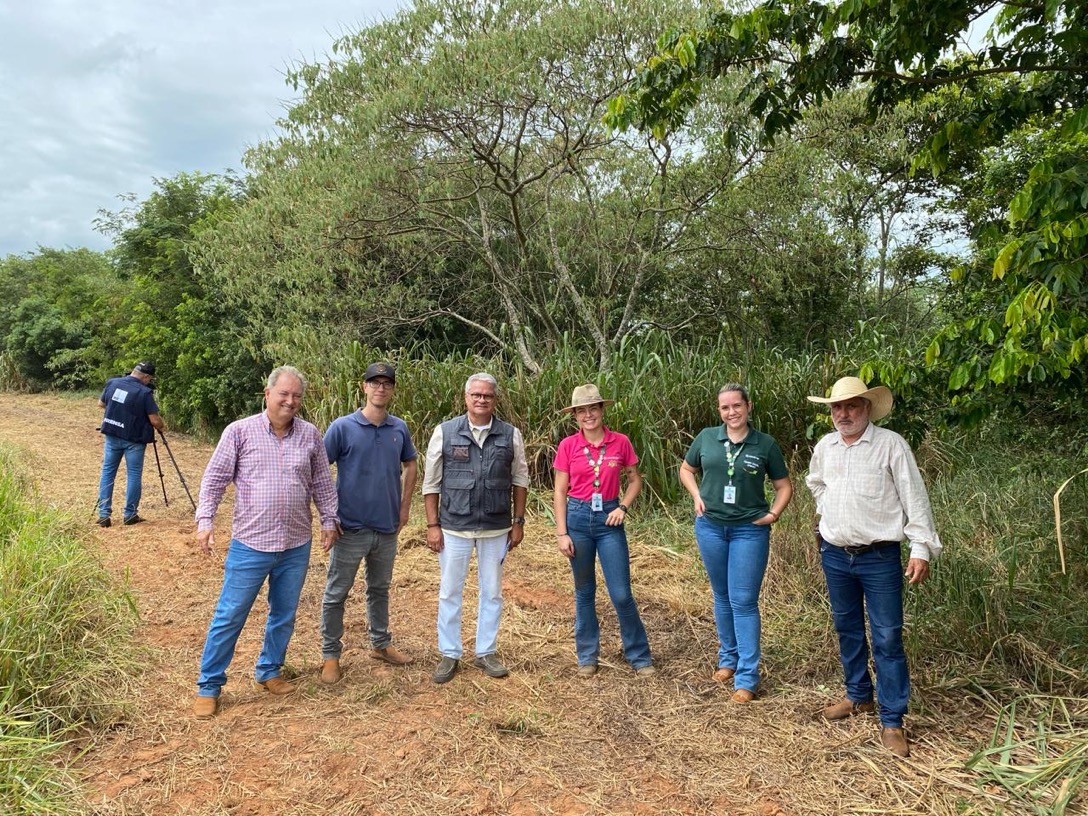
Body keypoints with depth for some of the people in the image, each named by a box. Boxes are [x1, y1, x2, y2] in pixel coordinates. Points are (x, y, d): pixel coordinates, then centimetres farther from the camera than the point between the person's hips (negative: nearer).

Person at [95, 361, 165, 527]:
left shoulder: (112, 383, -1)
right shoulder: (144, 392, -17)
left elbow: (101, 404, 14)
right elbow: (155, 420, -14)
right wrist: (162, 428, 7)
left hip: (112, 436, 5)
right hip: (133, 440, -5)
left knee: (107, 472, 12)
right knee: (134, 475, 6)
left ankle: (103, 514, 9)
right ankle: (130, 514, 10)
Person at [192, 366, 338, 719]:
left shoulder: (310, 435, 2)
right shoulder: (240, 431, -6)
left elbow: (322, 483, 9)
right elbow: (214, 479, -4)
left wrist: (329, 520, 7)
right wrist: (204, 520, -12)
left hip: (296, 546, 3)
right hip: (250, 544, -3)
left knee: (284, 615, 16)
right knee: (229, 617, 6)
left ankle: (269, 671, 35)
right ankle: (208, 685, 22)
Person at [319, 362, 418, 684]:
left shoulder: (399, 428, 0)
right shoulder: (343, 427, -11)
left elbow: (409, 465, 14)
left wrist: (405, 506, 8)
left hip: (387, 527, 4)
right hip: (350, 527, -4)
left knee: (380, 589, 20)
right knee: (336, 593, 7)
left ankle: (381, 644, 36)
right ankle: (330, 655, 22)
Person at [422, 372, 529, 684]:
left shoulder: (511, 435, -2)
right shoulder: (445, 432, -4)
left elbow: (520, 480, 6)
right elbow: (431, 482, -1)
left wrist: (518, 522, 4)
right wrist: (433, 525, -3)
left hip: (496, 529, 1)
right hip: (454, 528, -1)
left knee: (492, 593, 12)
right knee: (450, 592, 9)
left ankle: (486, 652, 29)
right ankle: (449, 655, 26)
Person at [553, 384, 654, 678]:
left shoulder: (621, 442, -3)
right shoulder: (568, 446, -4)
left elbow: (635, 480, 9)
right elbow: (560, 492, -1)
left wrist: (623, 507, -7)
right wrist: (562, 533, -5)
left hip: (608, 520, 0)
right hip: (578, 518, 0)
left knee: (621, 594, 1)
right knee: (584, 592, 11)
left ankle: (639, 656, 20)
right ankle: (587, 656, 26)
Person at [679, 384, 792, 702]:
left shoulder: (766, 444, -4)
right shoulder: (706, 437, 0)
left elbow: (784, 486, 7)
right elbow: (686, 469, 15)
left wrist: (773, 513, -7)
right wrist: (697, 497, 0)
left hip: (749, 530, -2)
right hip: (710, 527, 3)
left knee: (744, 602, -2)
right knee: (722, 597, 15)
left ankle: (747, 678, 6)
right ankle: (728, 658, 33)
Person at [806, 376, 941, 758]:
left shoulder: (891, 444, -11)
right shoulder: (824, 447, 4)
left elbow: (914, 497, -11)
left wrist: (921, 547, -14)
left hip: (880, 557, -5)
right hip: (835, 555, 5)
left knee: (887, 638, -1)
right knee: (847, 629, 17)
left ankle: (892, 721, 8)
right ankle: (858, 696, 35)